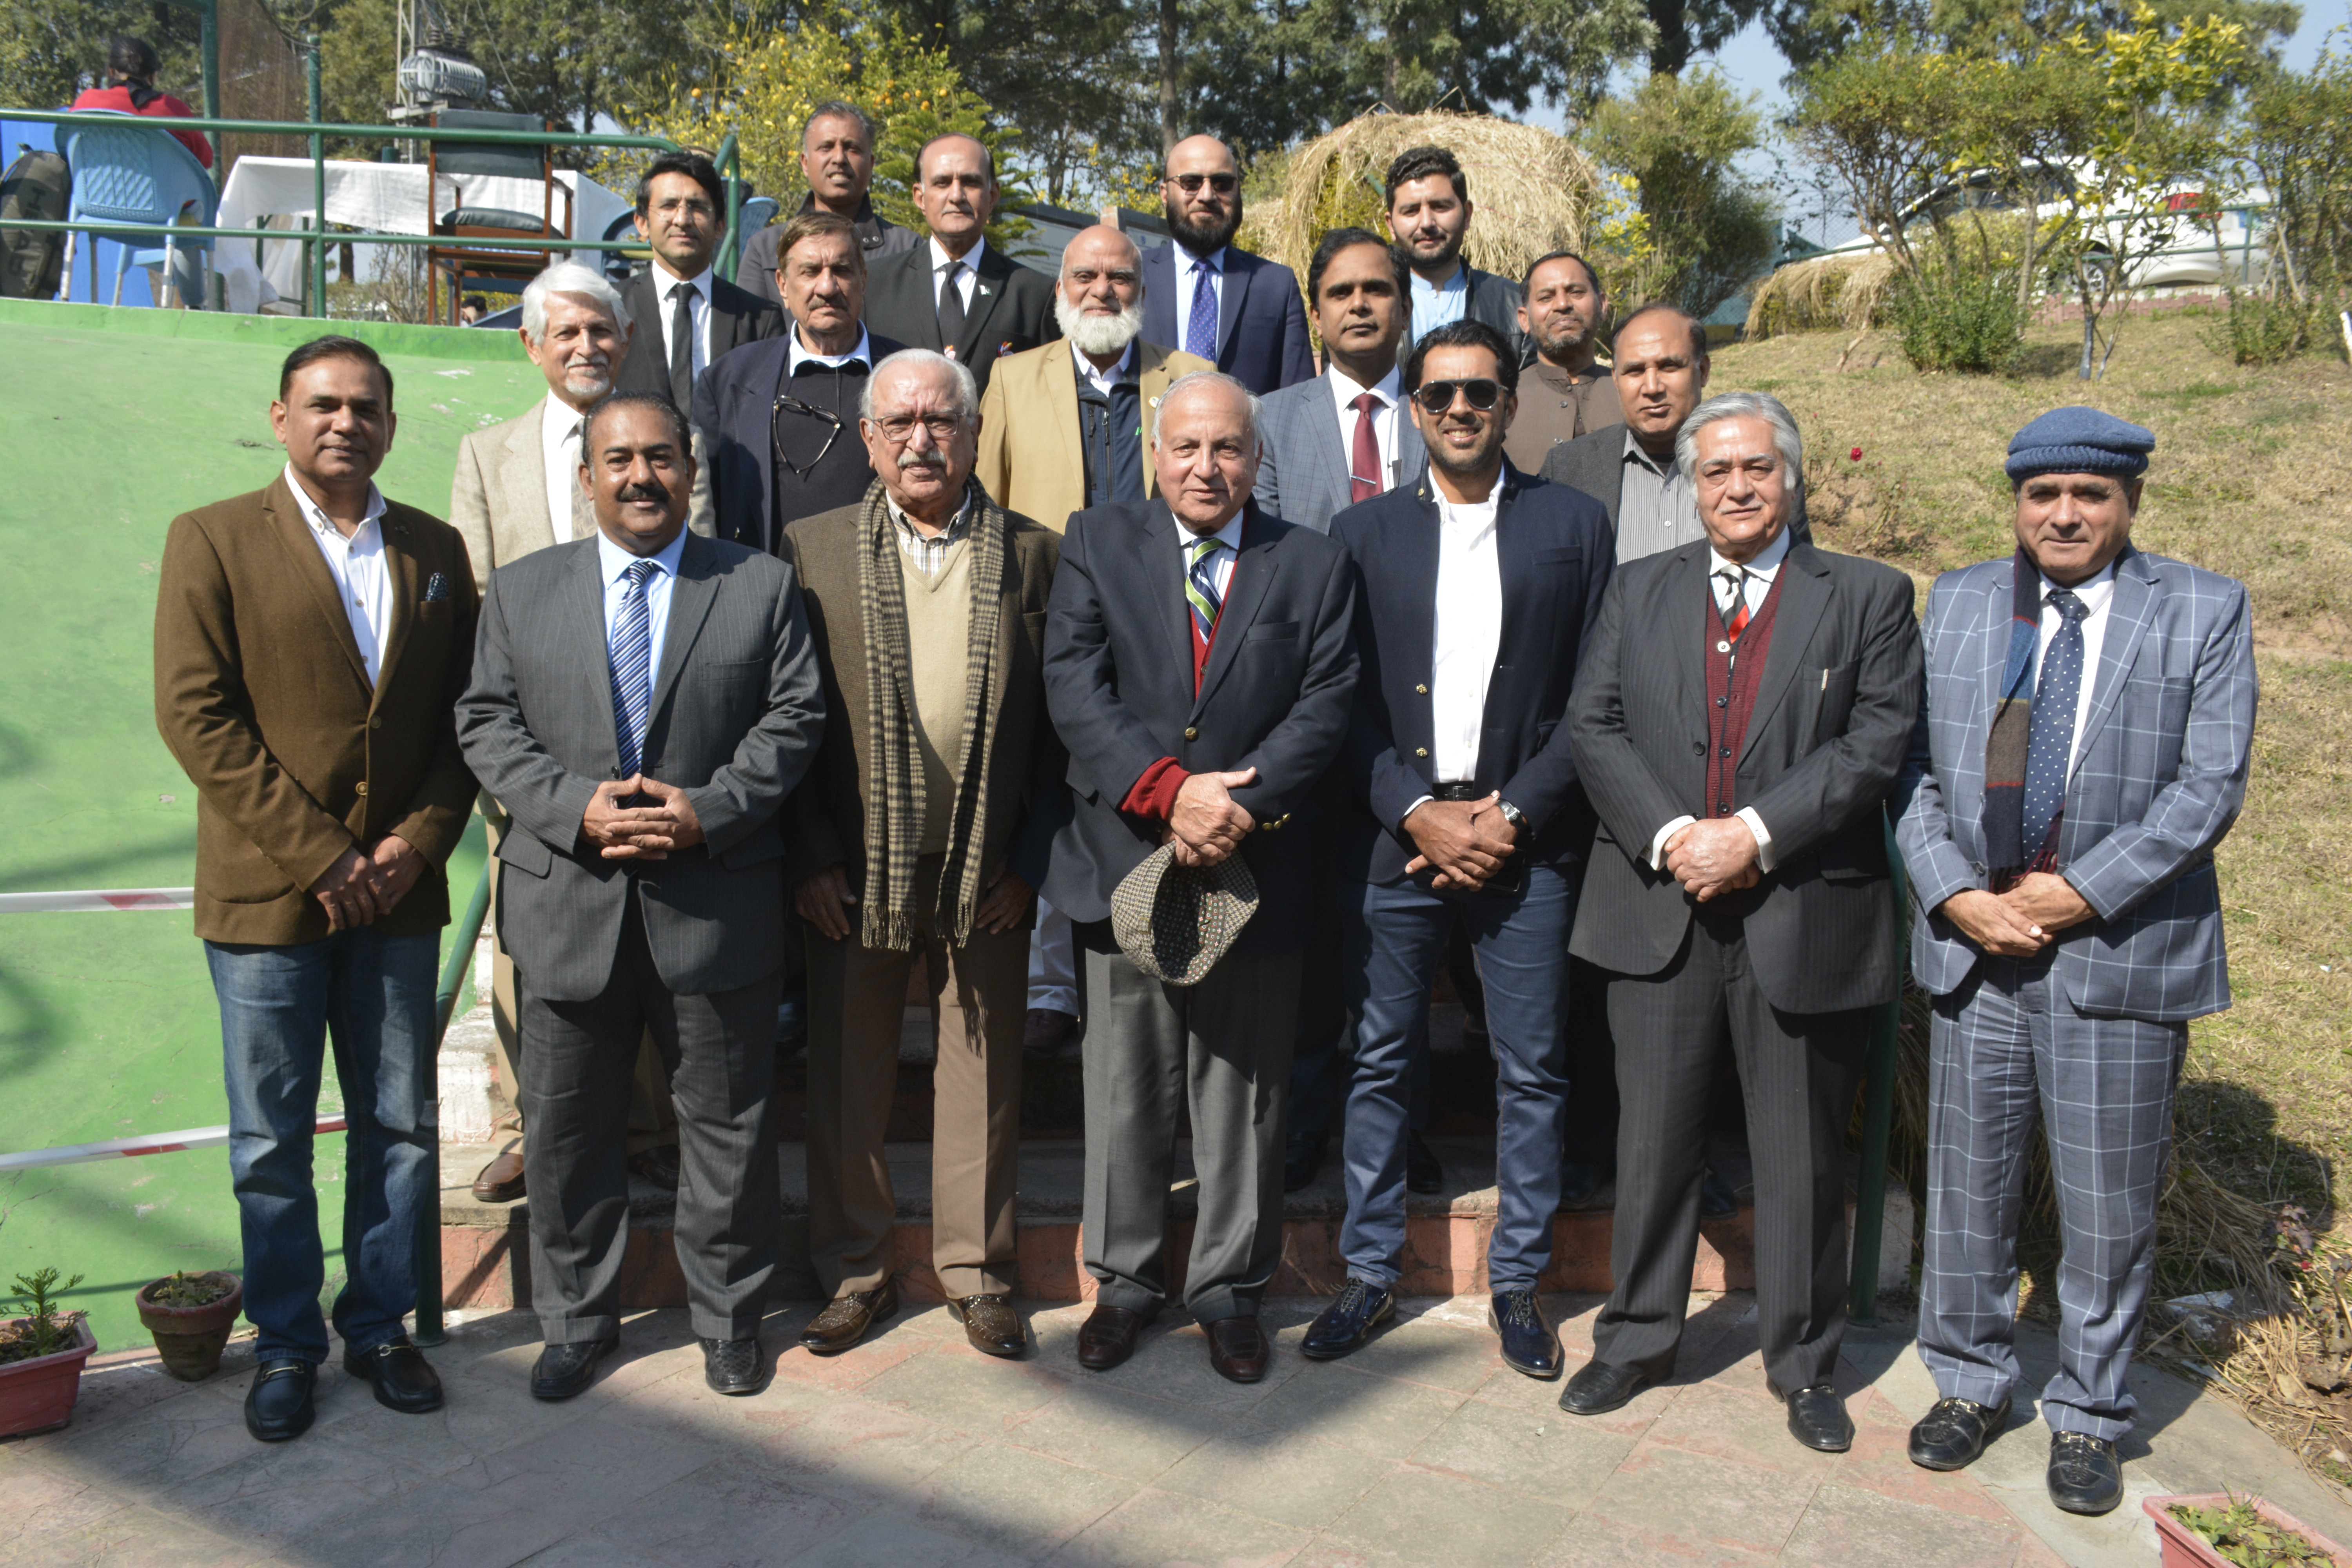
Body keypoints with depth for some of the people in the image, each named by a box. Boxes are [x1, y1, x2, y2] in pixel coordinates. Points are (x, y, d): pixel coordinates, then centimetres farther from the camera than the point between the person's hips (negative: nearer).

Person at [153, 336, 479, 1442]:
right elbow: (195, 714, -9)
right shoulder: (212, 541, -2)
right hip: (266, 894, -3)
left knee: (399, 1129, 10)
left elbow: (465, 717, 7)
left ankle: (379, 1327, 27)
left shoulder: (436, 550, 9)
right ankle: (285, 1345, 24)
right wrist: (317, 855, -14)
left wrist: (419, 842, -7)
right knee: (271, 1141, 7)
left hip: (398, 893, 3)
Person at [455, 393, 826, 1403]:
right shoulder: (521, 590, 8)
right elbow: (487, 724, 3)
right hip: (569, 906, 2)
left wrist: (710, 810, -15)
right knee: (566, 1129, 12)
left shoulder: (762, 586, 4)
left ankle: (728, 1317, 28)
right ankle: (577, 1321, 31)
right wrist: (577, 807, -13)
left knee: (727, 1123, 9)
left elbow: (794, 717, -1)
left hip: (715, 901, -1)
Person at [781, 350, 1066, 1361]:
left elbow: (1060, 719, 2)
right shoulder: (812, 550, 4)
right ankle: (855, 1272, 27)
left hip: (988, 870, 0)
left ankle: (976, 1273, 25)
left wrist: (1030, 860, -4)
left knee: (982, 1071, 9)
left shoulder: (1034, 555, 4)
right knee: (847, 1075, 10)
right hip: (850, 869, 0)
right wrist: (809, 857, -6)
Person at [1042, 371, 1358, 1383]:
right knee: (1125, 1086, 10)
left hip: (1256, 863, 0)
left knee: (1244, 1088, 10)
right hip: (1124, 859, 0)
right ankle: (1125, 1278, 28)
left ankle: (1229, 1287, 27)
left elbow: (1325, 704, -3)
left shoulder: (1313, 565, 6)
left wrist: (1244, 805, -17)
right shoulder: (1097, 544, 5)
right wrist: (1168, 792, -18)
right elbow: (1074, 689, -6)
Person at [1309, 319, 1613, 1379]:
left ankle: (1516, 1282, 20)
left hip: (1525, 841, 0)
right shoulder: (1365, 532, 8)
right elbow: (1342, 702, 3)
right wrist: (1417, 813, -8)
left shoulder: (1574, 525, 6)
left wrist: (1511, 814, -8)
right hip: (1394, 838, 1)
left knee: (1532, 1070, 5)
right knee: (1381, 1061, 7)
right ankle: (1372, 1271, 20)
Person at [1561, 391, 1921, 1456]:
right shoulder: (1639, 591, 11)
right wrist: (1668, 835, -12)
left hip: (1805, 917, -1)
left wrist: (1755, 833, -16)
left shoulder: (1867, 596, 5)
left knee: (1803, 1156, 10)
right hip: (1658, 910, 2)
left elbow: (1880, 738, -7)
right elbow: (1593, 727, 2)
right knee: (1653, 1141, 11)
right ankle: (1636, 1340, 28)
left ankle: (1803, 1365, 28)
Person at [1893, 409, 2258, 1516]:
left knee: (2108, 1210, 8)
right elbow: (1914, 768, 4)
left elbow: (2210, 788, -7)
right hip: (1973, 941, 2)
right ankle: (1970, 1384, 31)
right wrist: (1958, 897, -9)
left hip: (2121, 952, -2)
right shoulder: (1956, 602, 8)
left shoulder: (2205, 613, 1)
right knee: (1968, 1185, 12)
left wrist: (2077, 894, -14)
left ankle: (2087, 1416, 27)